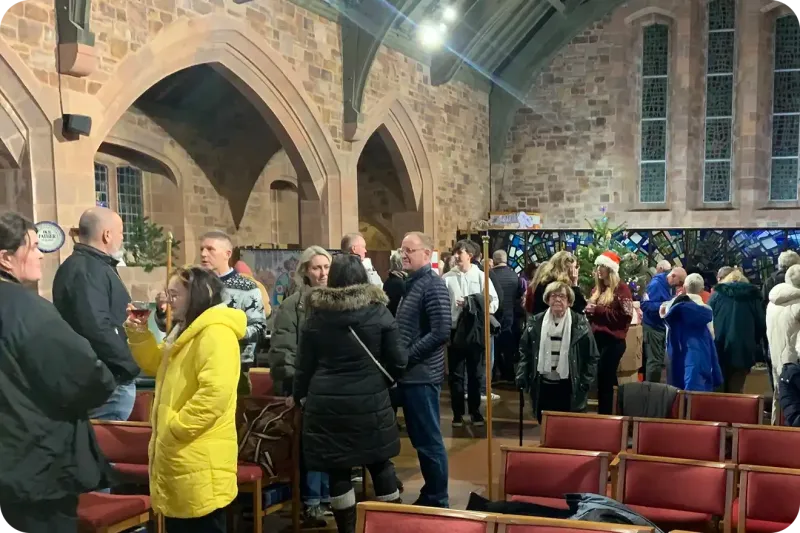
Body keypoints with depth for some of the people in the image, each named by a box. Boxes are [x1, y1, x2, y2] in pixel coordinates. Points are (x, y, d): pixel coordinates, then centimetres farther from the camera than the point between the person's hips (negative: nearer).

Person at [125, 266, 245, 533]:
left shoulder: (216, 332, -20)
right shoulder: (187, 330, 16)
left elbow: (216, 392, -30)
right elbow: (158, 366, 24)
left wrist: (176, 427, -23)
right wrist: (139, 335, 9)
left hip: (200, 461, -11)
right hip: (182, 457, 11)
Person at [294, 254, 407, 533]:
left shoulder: (316, 314, 0)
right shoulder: (378, 311, -4)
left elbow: (304, 365, 5)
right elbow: (398, 361, -2)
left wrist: (299, 395, 19)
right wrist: (385, 378, 18)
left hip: (326, 402, 0)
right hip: (370, 401, 0)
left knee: (338, 469, 8)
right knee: (380, 463, 14)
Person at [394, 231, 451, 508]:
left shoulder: (433, 285, -14)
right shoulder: (411, 283, 14)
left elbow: (441, 332, -22)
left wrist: (406, 357, -19)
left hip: (422, 375, -9)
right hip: (409, 374, 9)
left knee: (429, 441, 0)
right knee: (419, 439, 16)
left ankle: (438, 501, 12)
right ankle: (429, 495, 27)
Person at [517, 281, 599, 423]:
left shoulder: (580, 324, -6)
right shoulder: (536, 322, 2)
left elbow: (592, 356, -1)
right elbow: (524, 351, 8)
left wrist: (585, 383, -6)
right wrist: (521, 377, 0)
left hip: (569, 388, -2)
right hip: (543, 386, 3)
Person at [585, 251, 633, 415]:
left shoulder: (621, 288, -4)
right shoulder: (597, 289, 17)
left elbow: (625, 315, -15)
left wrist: (598, 310, -15)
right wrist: (589, 311, 0)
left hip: (613, 340, -7)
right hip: (597, 338, 7)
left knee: (605, 379, -8)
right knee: (605, 379, 10)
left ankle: (604, 415, -1)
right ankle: (604, 414, 18)